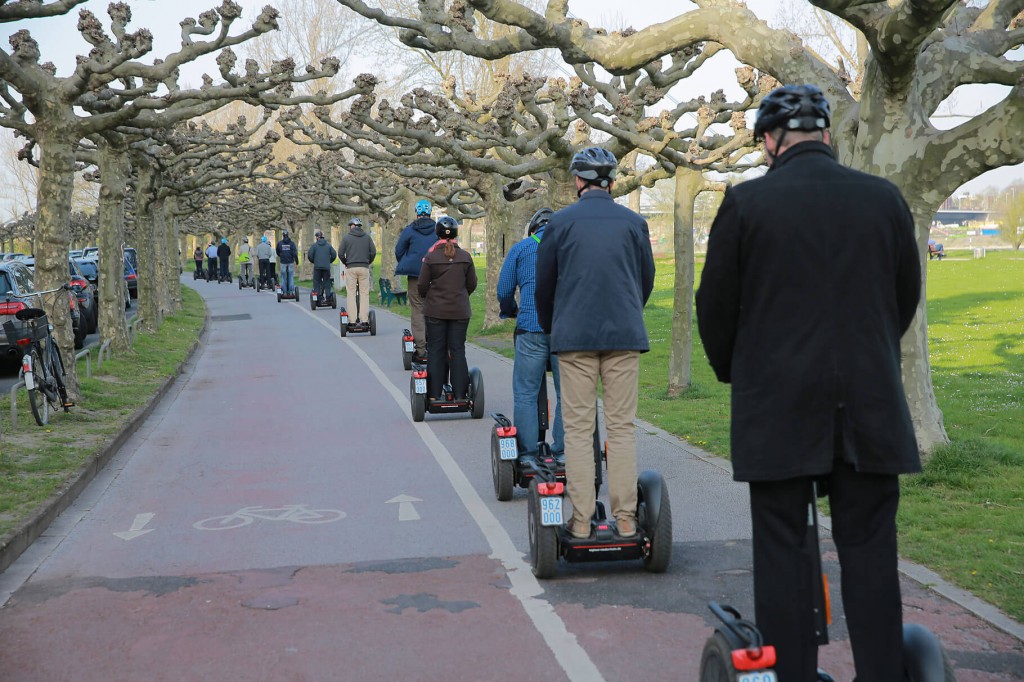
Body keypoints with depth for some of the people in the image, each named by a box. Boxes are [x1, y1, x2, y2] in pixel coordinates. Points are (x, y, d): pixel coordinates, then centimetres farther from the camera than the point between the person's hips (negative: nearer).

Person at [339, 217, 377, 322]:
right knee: (364, 293, 3)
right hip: (364, 267, 1)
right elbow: (373, 252, 2)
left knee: (351, 293, 2)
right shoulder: (367, 237, 8)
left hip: (351, 268, -1)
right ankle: (364, 319, -3)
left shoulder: (346, 238, 3)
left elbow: (340, 253, -1)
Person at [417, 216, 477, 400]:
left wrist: (427, 297, 15)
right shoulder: (465, 257, -2)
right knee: (458, 350, 7)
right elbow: (472, 284, 4)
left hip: (435, 311, -1)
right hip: (460, 311, 1)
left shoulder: (431, 257, -9)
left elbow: (422, 285, -5)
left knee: (435, 350, 6)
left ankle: (435, 395, 6)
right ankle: (459, 395, 6)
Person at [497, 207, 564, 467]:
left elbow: (504, 291, 9)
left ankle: (527, 455, 0)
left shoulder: (520, 249, 10)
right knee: (567, 393, 8)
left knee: (525, 394, 3)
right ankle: (563, 452, 8)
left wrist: (511, 311, 29)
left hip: (531, 329, -2)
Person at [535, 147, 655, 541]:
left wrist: (550, 328, 25)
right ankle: (625, 519, 2)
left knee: (578, 429, 2)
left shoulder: (561, 222, 2)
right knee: (621, 427, 4)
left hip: (574, 335, -1)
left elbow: (544, 285, 8)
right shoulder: (634, 223, 7)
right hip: (625, 336, 1)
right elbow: (647, 281, 16)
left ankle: (581, 521, 1)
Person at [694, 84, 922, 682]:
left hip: (777, 402, -2)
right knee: (869, 548, 7)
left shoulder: (746, 203, -6)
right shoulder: (885, 199, 2)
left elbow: (715, 306, 1)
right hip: (871, 403, 2)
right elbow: (906, 298, 12)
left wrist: (733, 372, 18)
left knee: (783, 547, 5)